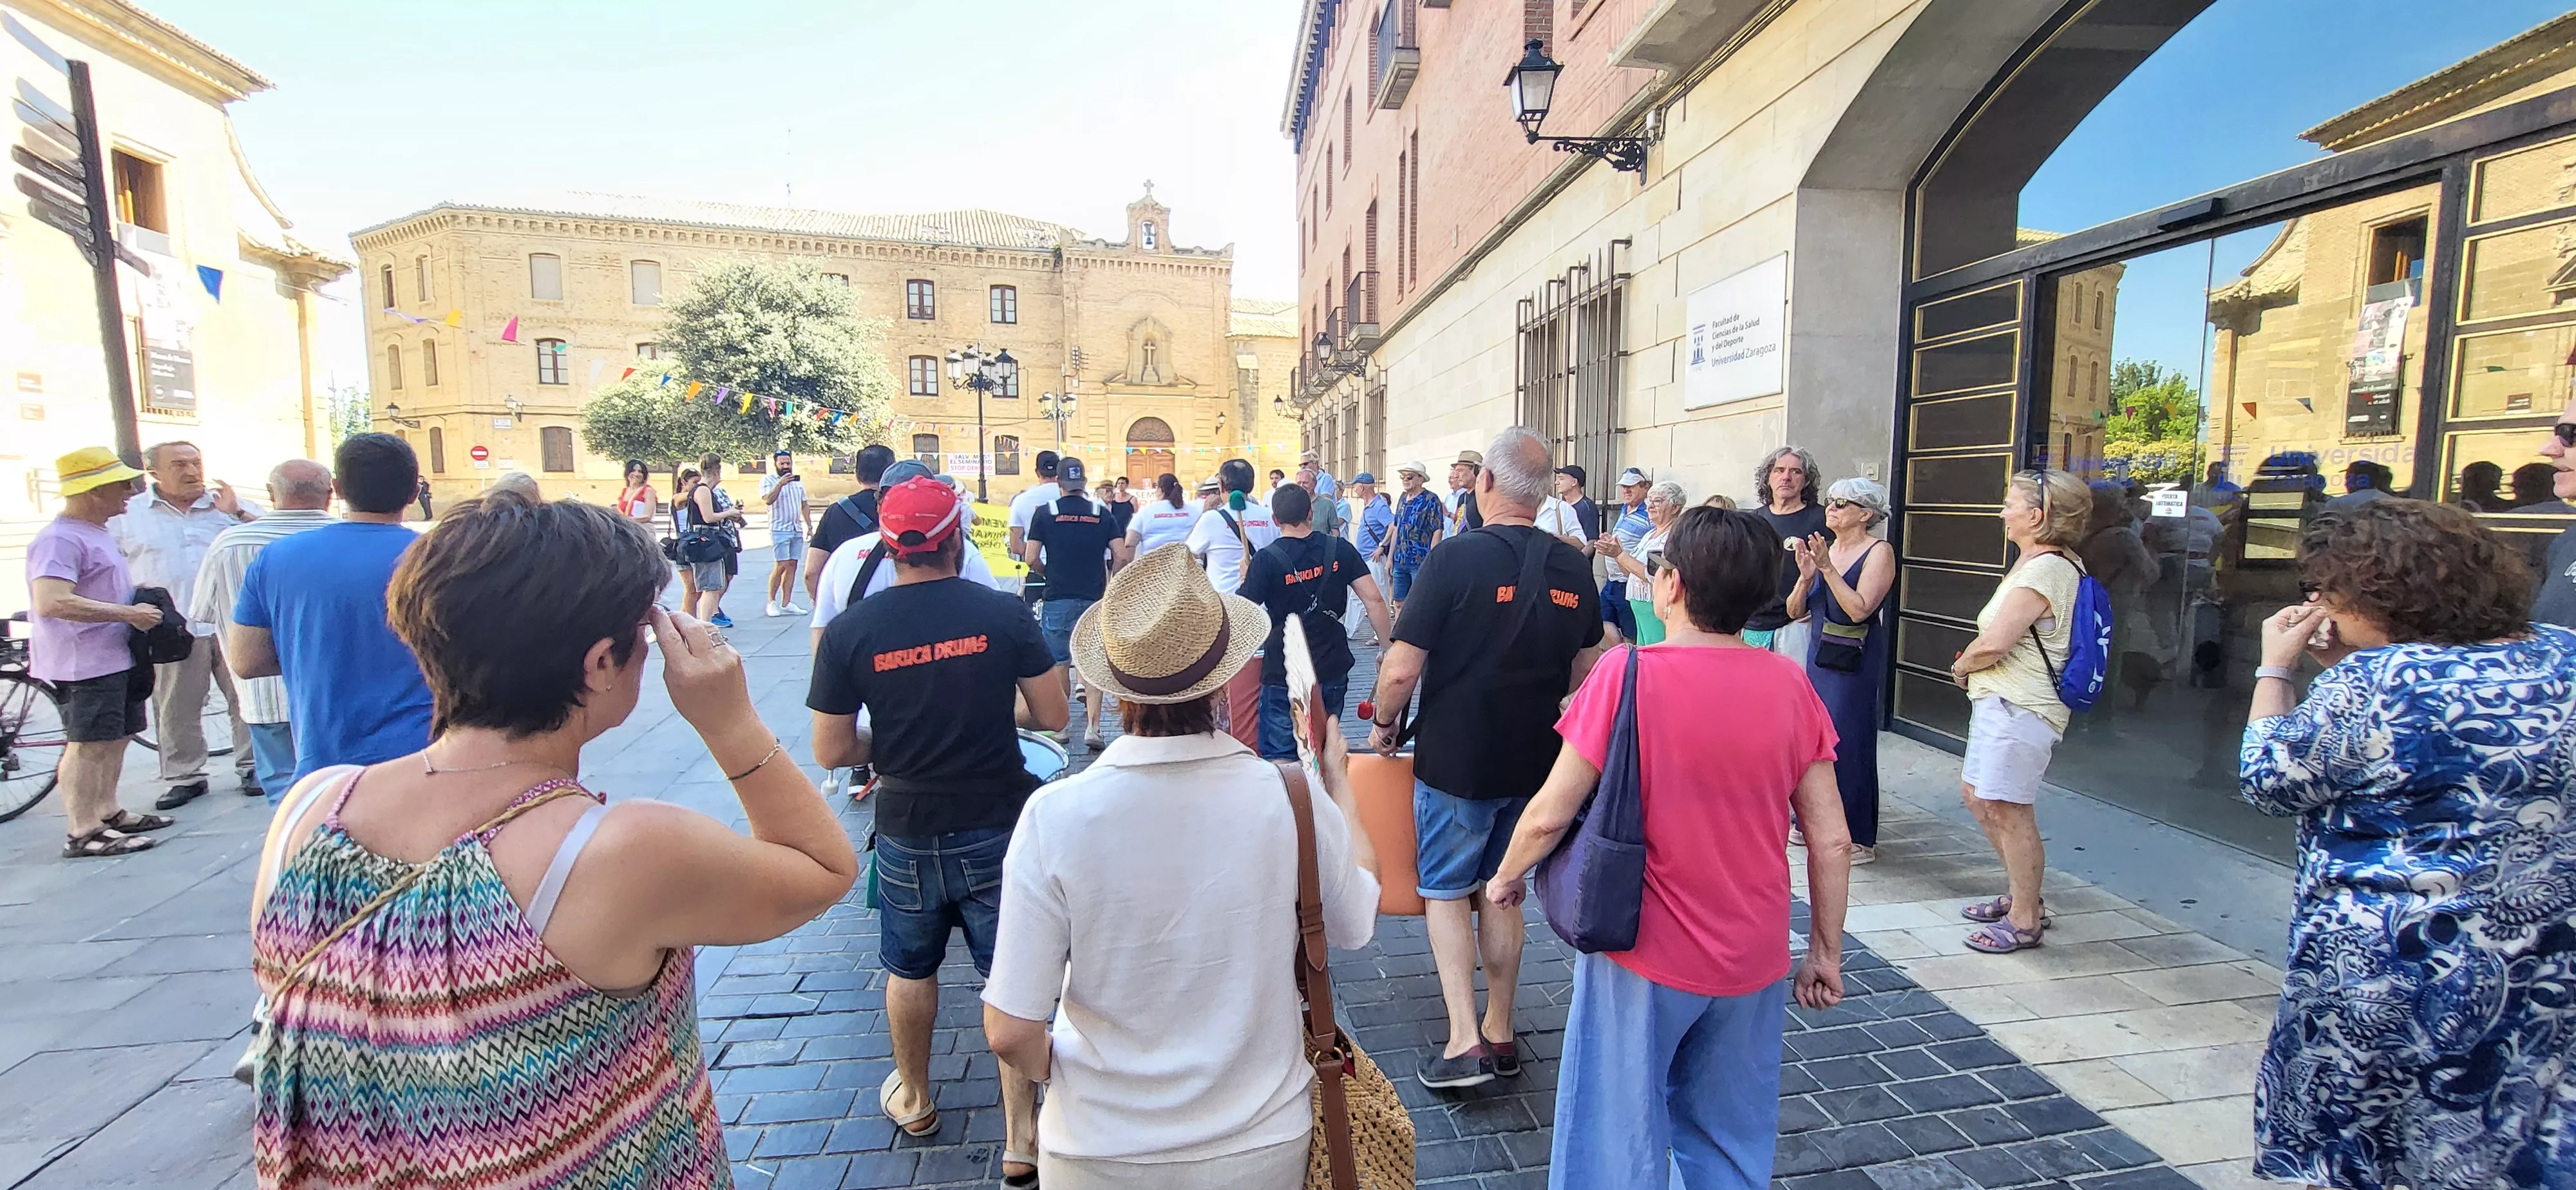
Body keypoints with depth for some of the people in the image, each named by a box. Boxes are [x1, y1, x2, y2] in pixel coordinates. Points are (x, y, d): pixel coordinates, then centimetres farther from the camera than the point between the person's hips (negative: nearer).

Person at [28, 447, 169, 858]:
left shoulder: (99, 533, 15)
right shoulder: (59, 539, -18)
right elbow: (52, 602, -29)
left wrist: (141, 602, 15)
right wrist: (129, 614, -25)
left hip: (118, 656, 10)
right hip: (85, 663, -10)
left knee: (116, 739, 16)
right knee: (89, 745, -6)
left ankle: (108, 813, 28)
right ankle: (83, 835, -1)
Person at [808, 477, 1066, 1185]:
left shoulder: (849, 631, -9)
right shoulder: (1004, 614, -12)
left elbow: (831, 752, -5)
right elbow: (1054, 716, -7)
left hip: (907, 830, 2)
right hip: (998, 827, -1)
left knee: (910, 971, 24)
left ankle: (914, 1100, 46)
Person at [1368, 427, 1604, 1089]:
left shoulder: (1455, 558, -18)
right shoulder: (1573, 568, -1)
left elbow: (1401, 669, -20)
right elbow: (1584, 669, 12)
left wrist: (1383, 725, -2)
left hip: (1455, 759, -5)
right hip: (1535, 762, 5)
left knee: (1446, 891, 11)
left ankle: (1464, 1041, 6)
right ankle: (1501, 1035, 28)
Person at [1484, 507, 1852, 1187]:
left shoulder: (1627, 674, -18)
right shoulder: (1791, 685, -6)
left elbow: (1550, 815, -15)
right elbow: (1830, 841, -2)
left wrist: (1507, 876, 4)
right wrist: (1826, 952, 11)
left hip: (1644, 957, -4)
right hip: (1753, 960, 4)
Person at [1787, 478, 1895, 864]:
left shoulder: (1879, 552, -9)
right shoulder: (1823, 548, 8)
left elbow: (1860, 609, -22)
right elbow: (1795, 611, 5)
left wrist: (1827, 568, -22)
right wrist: (1806, 576, -12)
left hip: (1856, 662, -7)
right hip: (1820, 655, 7)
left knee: (1847, 743, -2)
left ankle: (1857, 839, 9)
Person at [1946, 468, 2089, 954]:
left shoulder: (2043, 571, -19)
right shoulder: (2037, 565, 16)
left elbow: (1993, 643, -24)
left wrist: (1961, 667, -5)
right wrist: (1971, 665, 2)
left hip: (2017, 708, -11)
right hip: (2001, 702, 11)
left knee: (2007, 811, -3)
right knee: (1977, 794, 18)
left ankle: (2024, 921, 10)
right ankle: (2021, 896, 32)